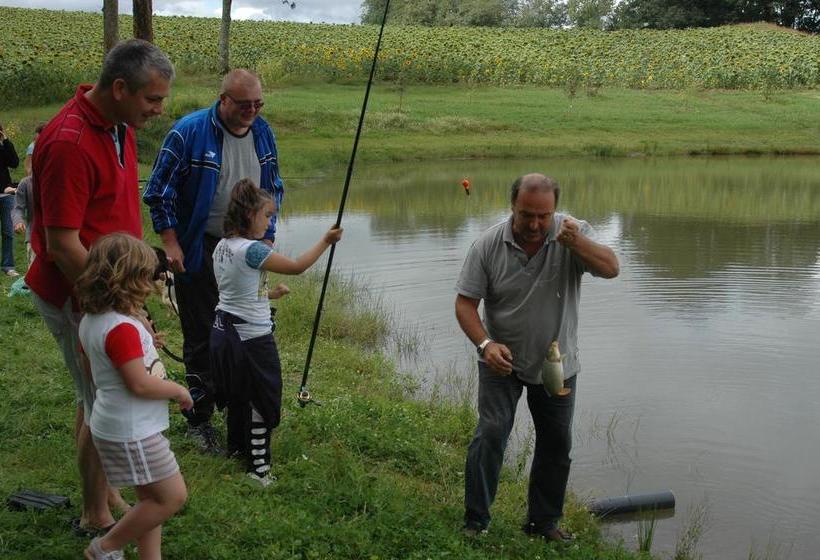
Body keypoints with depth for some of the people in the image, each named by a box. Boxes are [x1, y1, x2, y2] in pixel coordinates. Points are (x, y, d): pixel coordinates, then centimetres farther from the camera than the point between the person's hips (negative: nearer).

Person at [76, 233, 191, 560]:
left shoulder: (91, 321, 5)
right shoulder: (123, 328, -25)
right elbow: (140, 384, -25)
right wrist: (179, 391, -10)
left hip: (115, 425, 10)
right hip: (132, 433, -10)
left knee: (151, 498, 18)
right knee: (172, 497, 1)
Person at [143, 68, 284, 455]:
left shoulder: (262, 132, 3)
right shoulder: (189, 132, -15)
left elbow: (274, 188, 16)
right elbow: (159, 191, -9)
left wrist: (267, 238, 9)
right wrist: (171, 245, -13)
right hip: (199, 252, -5)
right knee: (202, 338, 1)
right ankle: (199, 420, 14)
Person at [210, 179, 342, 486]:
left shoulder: (222, 247, 5)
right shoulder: (252, 250, -22)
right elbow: (297, 267, -16)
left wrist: (268, 294, 17)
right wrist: (325, 241, -6)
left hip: (224, 330, 9)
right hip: (251, 338, -9)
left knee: (239, 394, 24)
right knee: (261, 399, 3)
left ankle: (237, 446, 40)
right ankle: (258, 466, 9)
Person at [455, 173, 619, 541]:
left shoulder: (574, 234, -12)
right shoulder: (488, 245, -15)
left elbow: (610, 269, -25)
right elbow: (465, 303, -12)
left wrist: (576, 242, -42)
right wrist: (486, 344, -29)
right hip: (502, 360, -2)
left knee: (557, 444, 10)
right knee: (491, 434, -14)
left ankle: (543, 521, 28)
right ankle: (475, 523, -2)